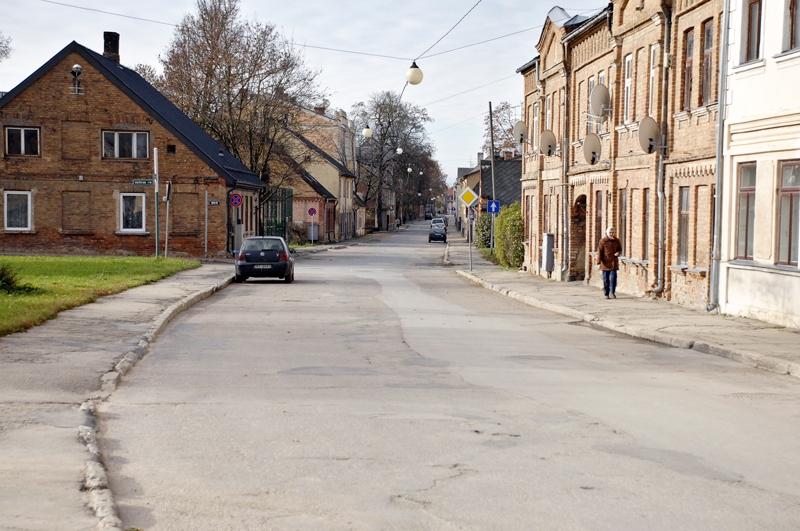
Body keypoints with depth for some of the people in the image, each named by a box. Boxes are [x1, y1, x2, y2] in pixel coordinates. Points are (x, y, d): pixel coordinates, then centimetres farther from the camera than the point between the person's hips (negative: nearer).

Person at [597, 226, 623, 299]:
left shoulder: (617, 241, 3)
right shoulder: (603, 241, -4)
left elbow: (620, 249, 14)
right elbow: (599, 252, -3)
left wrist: (618, 253, -11)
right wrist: (599, 262, -8)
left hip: (614, 262, 1)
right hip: (605, 262, -1)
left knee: (613, 276, -9)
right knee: (606, 279, 3)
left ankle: (612, 292, 5)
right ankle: (606, 294, 12)